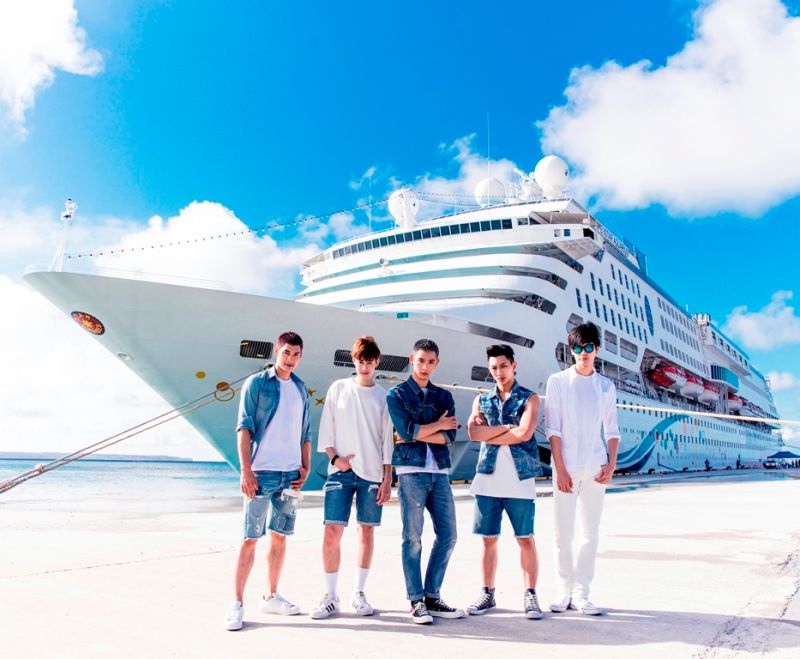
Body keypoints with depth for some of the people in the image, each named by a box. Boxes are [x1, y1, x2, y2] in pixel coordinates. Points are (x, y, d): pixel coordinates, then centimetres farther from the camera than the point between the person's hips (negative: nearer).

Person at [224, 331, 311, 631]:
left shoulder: (301, 389, 13)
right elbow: (244, 427, -6)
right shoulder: (256, 383, -2)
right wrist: (245, 470, -13)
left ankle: (271, 597, 24)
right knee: (250, 538, -2)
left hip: (291, 474, 5)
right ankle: (237, 603, 6)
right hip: (261, 472, -5)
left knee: (280, 536, 12)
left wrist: (305, 467, 6)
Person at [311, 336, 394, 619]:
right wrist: (335, 458, -8)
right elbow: (326, 429, 6)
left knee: (366, 531, 6)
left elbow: (387, 441, 6)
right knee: (332, 531, -6)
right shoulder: (339, 388, 6)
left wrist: (387, 479, 1)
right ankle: (330, 596, 6)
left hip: (372, 474, 1)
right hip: (341, 471, -1)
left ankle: (359, 593, 19)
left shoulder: (382, 396, 6)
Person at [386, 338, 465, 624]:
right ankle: (416, 601, 10)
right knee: (413, 538, -1)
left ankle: (433, 597, 17)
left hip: (440, 473, 5)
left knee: (448, 535, 4)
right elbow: (406, 431, -11)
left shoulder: (444, 396, 15)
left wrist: (417, 434, -8)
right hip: (411, 472, -4)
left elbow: (450, 436, 2)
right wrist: (437, 424, 0)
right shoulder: (397, 394, 4)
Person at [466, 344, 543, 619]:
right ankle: (487, 594, 20)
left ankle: (530, 595, 14)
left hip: (519, 481, -2)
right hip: (488, 480, 3)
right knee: (489, 540, 8)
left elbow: (524, 433, -13)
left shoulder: (529, 398, 4)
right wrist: (507, 427, -10)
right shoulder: (482, 400, 13)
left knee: (526, 540, 3)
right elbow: (474, 432, -4)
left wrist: (489, 435, -5)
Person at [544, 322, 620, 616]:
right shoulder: (558, 381, 3)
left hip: (595, 468, 2)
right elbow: (553, 428, -2)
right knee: (563, 533, 2)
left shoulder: (606, 386, 11)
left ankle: (581, 594, 15)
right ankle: (564, 591, 15)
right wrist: (560, 469, -8)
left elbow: (611, 430, 12)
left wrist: (611, 463, -3)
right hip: (566, 467, -2)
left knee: (591, 533, 5)